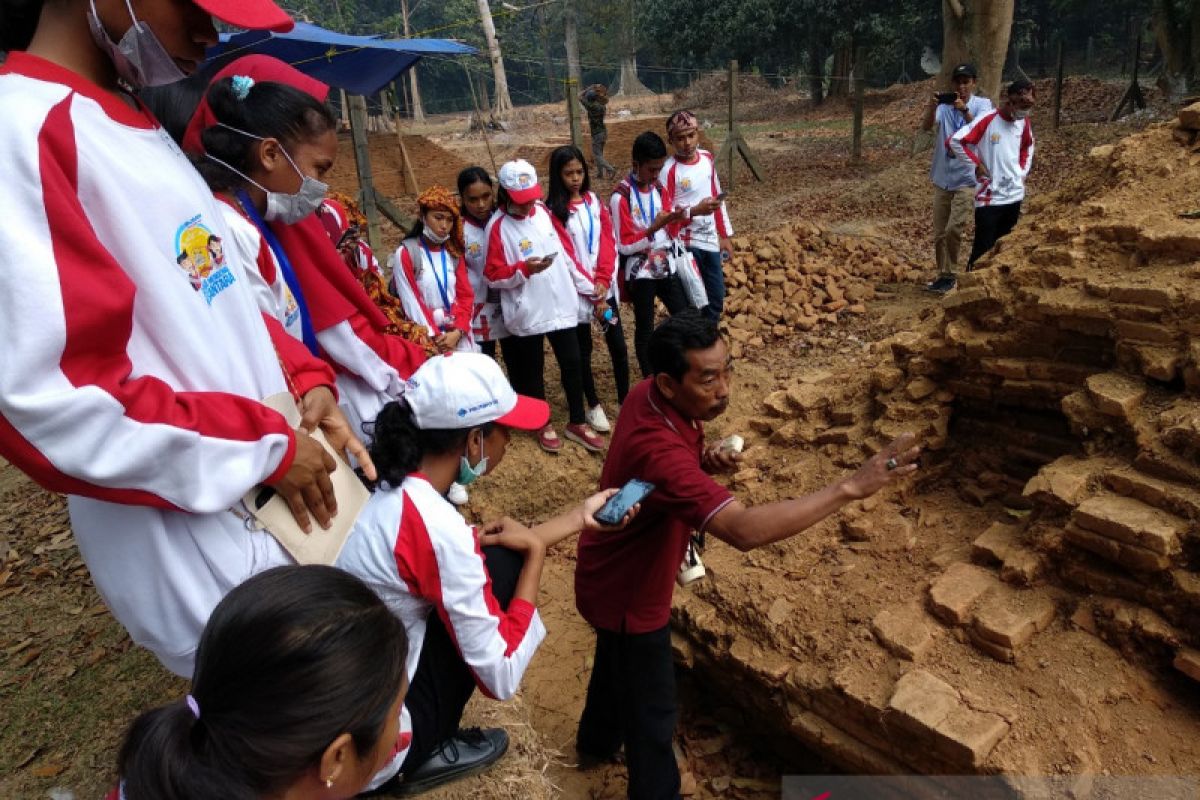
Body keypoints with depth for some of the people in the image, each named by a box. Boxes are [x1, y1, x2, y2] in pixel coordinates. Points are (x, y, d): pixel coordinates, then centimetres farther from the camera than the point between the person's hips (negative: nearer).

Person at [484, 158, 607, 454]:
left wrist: (589, 288, 11)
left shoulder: (544, 213, 6)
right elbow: (492, 276, -10)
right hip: (527, 313, -4)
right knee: (533, 369, 11)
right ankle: (544, 424, 30)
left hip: (562, 305, 4)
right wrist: (524, 269, -24)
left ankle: (578, 423, 25)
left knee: (572, 365, 9)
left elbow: (568, 253, 11)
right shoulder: (498, 226, -9)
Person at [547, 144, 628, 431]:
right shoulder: (553, 210, -8)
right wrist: (591, 290, -13)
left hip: (605, 286, 4)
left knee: (618, 345, 6)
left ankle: (625, 399, 21)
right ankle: (594, 406, 22)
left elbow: (608, 241, 2)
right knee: (583, 350, 8)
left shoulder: (594, 201, 7)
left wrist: (603, 280, -12)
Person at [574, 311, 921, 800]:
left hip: (614, 575, 9)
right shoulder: (659, 451, -42)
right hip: (627, 592, -9)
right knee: (653, 713, 13)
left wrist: (707, 460, -19)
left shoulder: (648, 397, -14)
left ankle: (597, 740, 61)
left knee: (617, 662, 34)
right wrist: (851, 487, -47)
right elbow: (745, 530, -50)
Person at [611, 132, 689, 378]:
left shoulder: (658, 188, 5)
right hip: (640, 271, -6)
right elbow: (624, 246, -16)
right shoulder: (621, 196, -15)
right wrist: (653, 228, -26)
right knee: (645, 329, 6)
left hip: (665, 266, 6)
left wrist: (675, 219, -12)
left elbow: (667, 231, 10)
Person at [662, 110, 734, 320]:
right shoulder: (669, 170, -15)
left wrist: (725, 236, 15)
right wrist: (695, 211, -30)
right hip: (686, 244, -6)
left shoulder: (707, 158, 5)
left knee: (716, 299, 14)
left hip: (711, 241, 6)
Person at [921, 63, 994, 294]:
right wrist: (931, 106, -33)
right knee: (939, 233, 9)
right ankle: (944, 275, 23)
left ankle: (949, 274, 0)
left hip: (967, 179, -4)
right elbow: (926, 127, -15)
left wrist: (964, 111, -37)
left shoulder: (982, 104, -2)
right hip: (942, 178, 4)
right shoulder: (944, 105, 4)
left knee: (953, 229, -16)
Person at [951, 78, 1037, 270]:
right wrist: (977, 164, -12)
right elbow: (955, 141, -16)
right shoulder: (987, 120, -13)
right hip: (989, 196, -6)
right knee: (983, 248, -6)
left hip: (1015, 195, 6)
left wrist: (1024, 171, 13)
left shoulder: (1024, 122, 7)